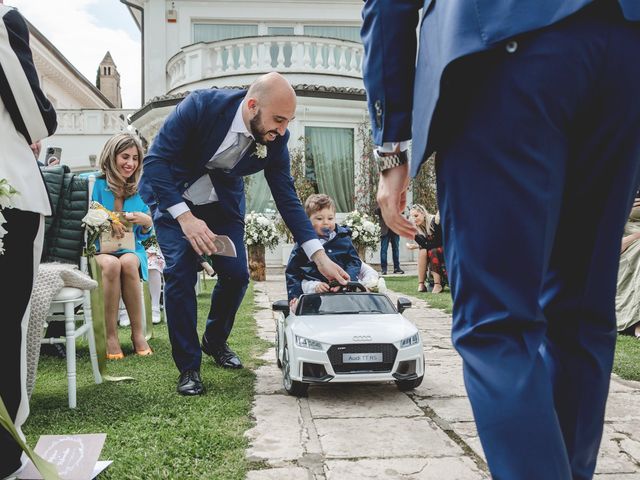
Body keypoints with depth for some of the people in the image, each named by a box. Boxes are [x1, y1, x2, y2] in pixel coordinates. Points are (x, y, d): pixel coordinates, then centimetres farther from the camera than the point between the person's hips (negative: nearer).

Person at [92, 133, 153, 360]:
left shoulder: (139, 190, 7)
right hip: (98, 250, -2)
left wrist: (147, 222, -11)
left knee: (128, 262, -34)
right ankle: (110, 337, -28)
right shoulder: (96, 185, -3)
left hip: (130, 250, 2)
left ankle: (138, 333, -25)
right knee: (111, 264, -36)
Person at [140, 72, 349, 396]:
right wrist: (185, 217, -39)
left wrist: (319, 255, -18)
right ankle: (188, 367, -1)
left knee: (236, 274, -5)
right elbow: (155, 161, -29)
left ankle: (215, 341, 24)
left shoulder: (276, 139, -19)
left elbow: (287, 198, -12)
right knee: (180, 273, -16)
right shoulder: (201, 106, -32)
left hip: (223, 201, 4)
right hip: (173, 196, -3)